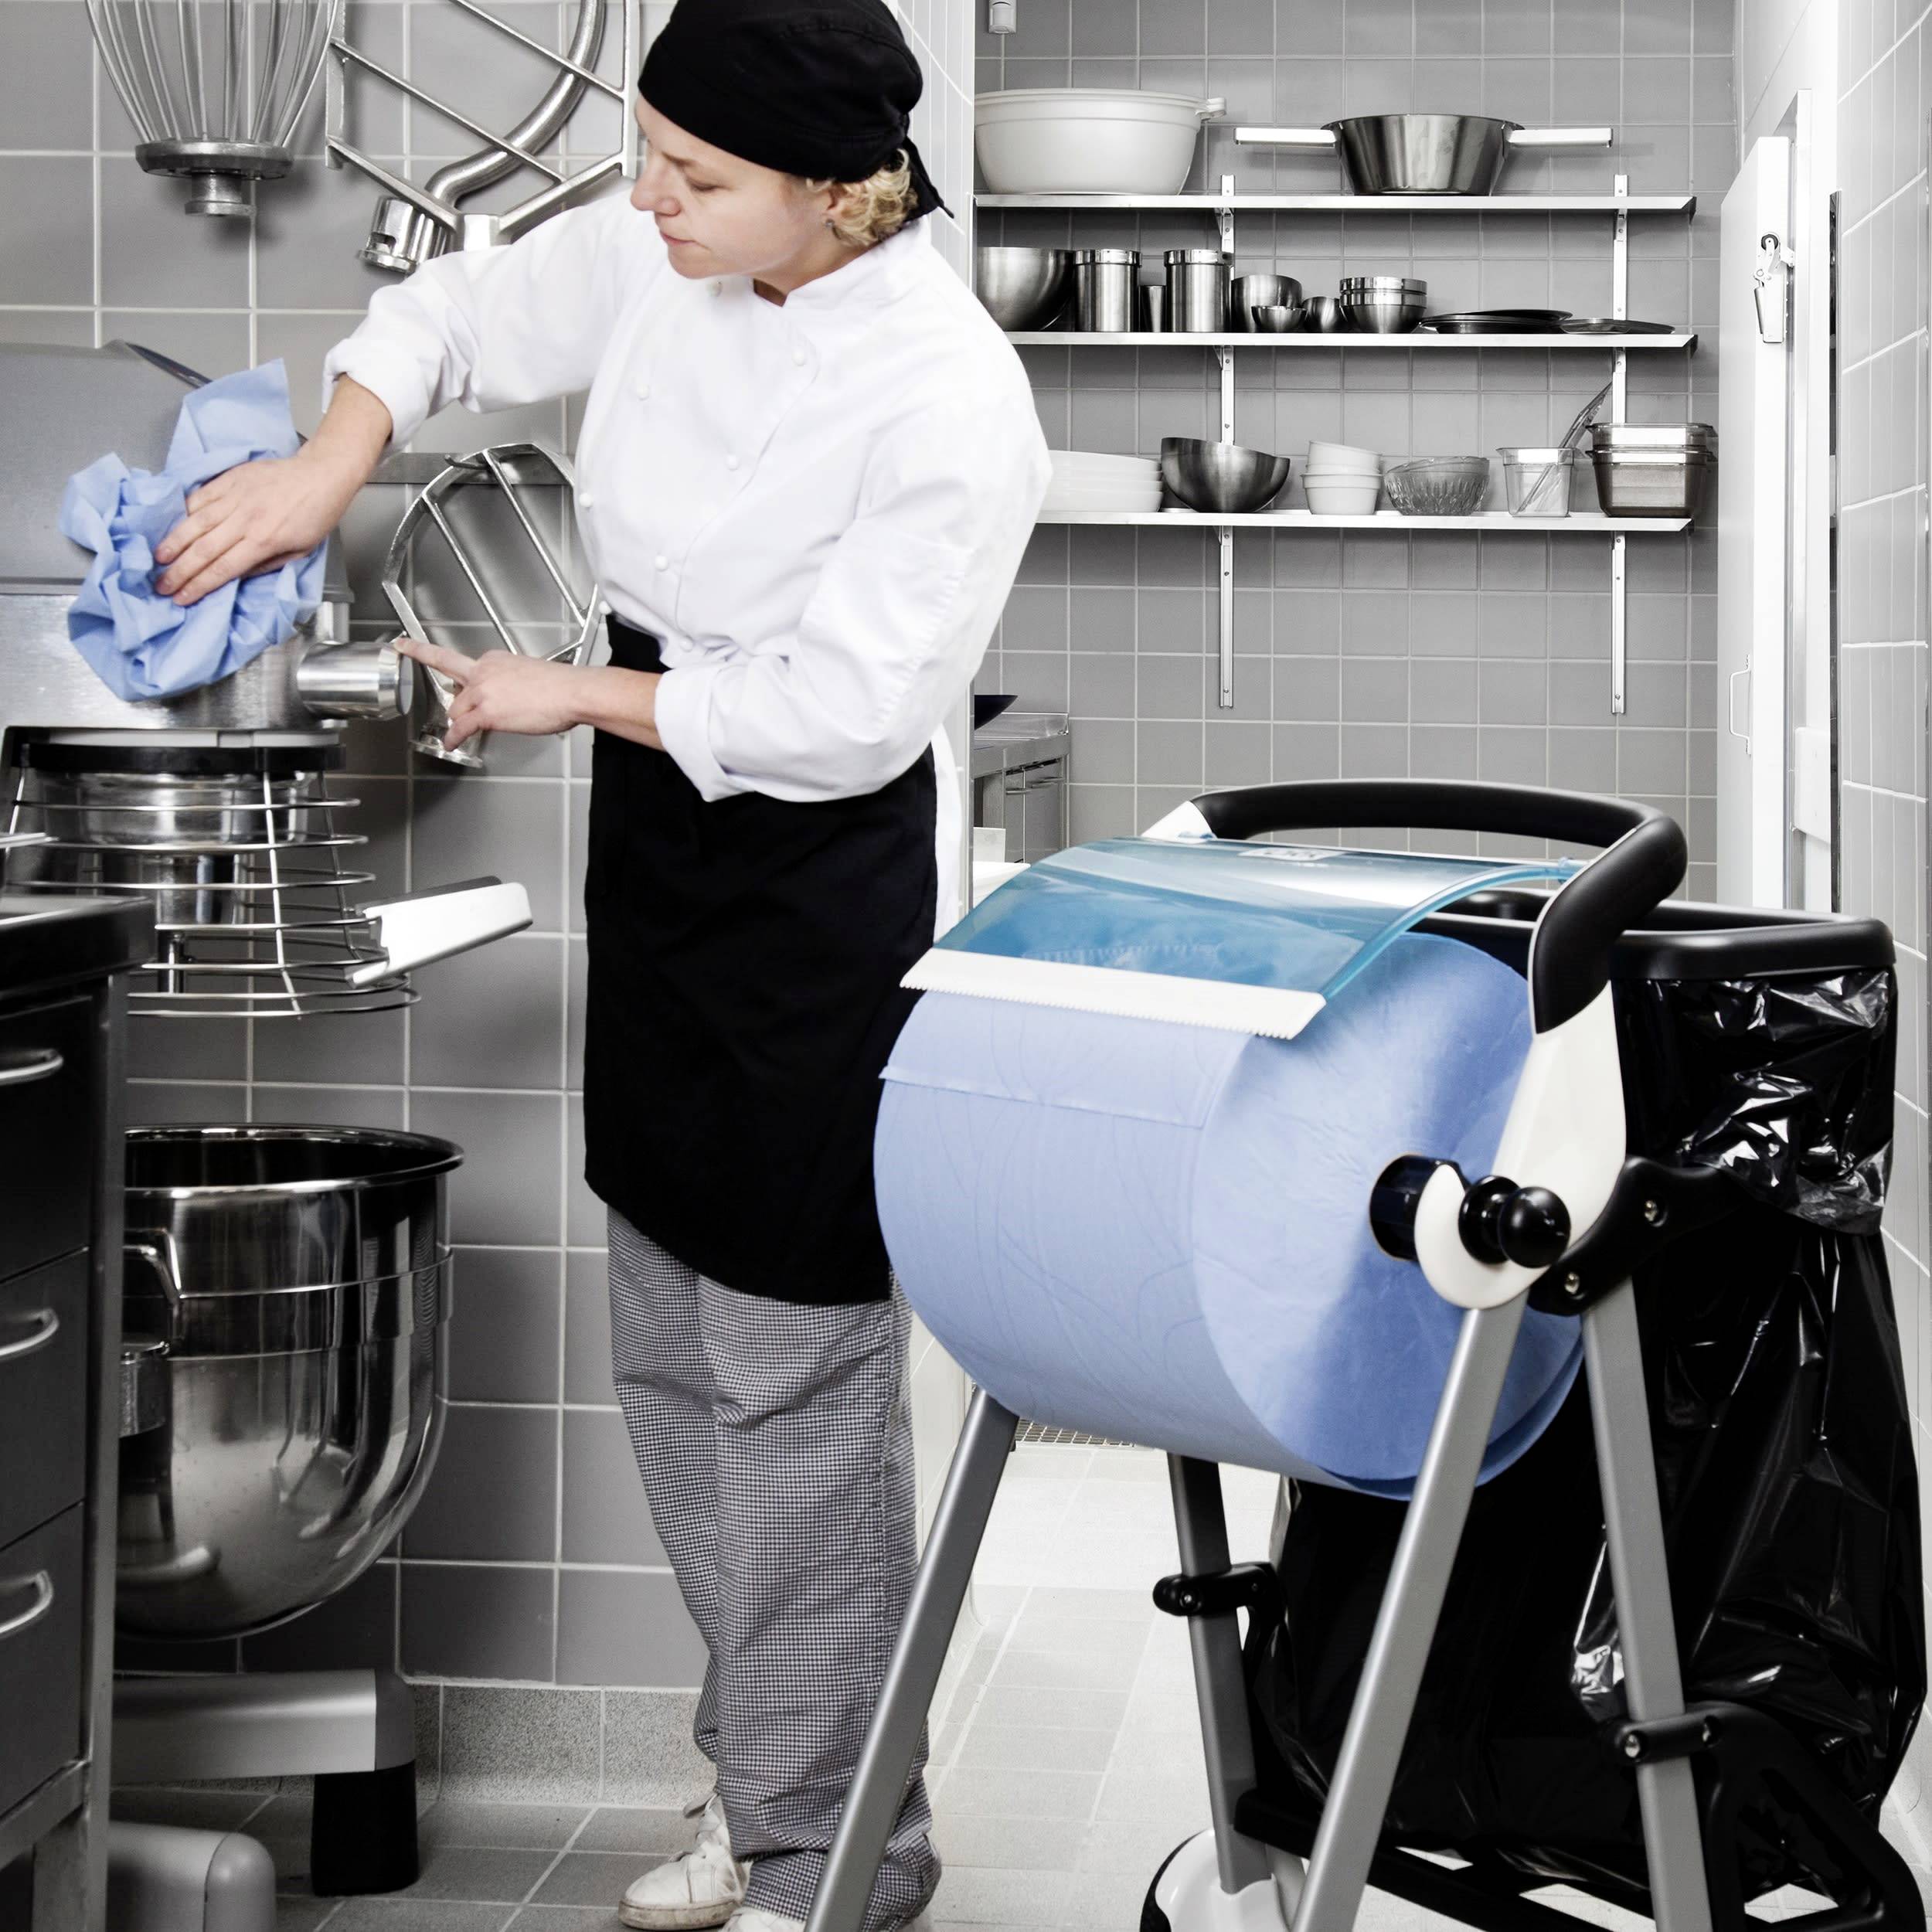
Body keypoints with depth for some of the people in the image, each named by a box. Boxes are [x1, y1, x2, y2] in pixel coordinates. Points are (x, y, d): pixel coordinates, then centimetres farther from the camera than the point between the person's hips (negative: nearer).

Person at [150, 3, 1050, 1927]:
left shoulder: (949, 399, -23)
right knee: (670, 1351, 16)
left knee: (794, 1373, -2)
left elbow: (847, 708, -22)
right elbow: (453, 317, 13)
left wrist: (578, 694, -13)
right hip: (663, 852, 8)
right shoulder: (651, 261, -3)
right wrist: (326, 465, -6)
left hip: (826, 887, -8)